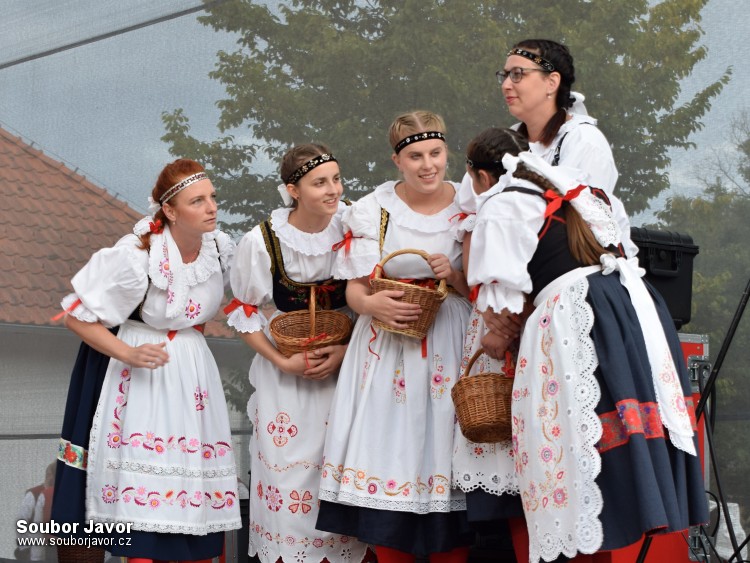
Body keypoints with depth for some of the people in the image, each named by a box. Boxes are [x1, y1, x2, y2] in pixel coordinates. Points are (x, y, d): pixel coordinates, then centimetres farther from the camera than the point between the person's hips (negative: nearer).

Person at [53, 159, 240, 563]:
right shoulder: (136, 256, -21)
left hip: (194, 370, 5)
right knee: (145, 484, -6)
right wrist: (128, 354, -22)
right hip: (145, 373, -5)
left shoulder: (221, 246, -5)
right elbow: (76, 317, -14)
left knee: (197, 476, 6)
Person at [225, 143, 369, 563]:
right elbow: (243, 310, -1)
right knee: (288, 468, 1)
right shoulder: (263, 241, -12)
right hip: (286, 371, -1)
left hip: (346, 363, 1)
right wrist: (283, 362, -9)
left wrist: (347, 350, -12)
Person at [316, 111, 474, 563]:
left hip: (452, 348, 0)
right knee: (390, 455, -3)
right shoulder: (373, 210, 2)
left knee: (445, 454, -2)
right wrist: (374, 305, -17)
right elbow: (355, 289, 4)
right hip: (388, 350, 0)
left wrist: (456, 277, -13)